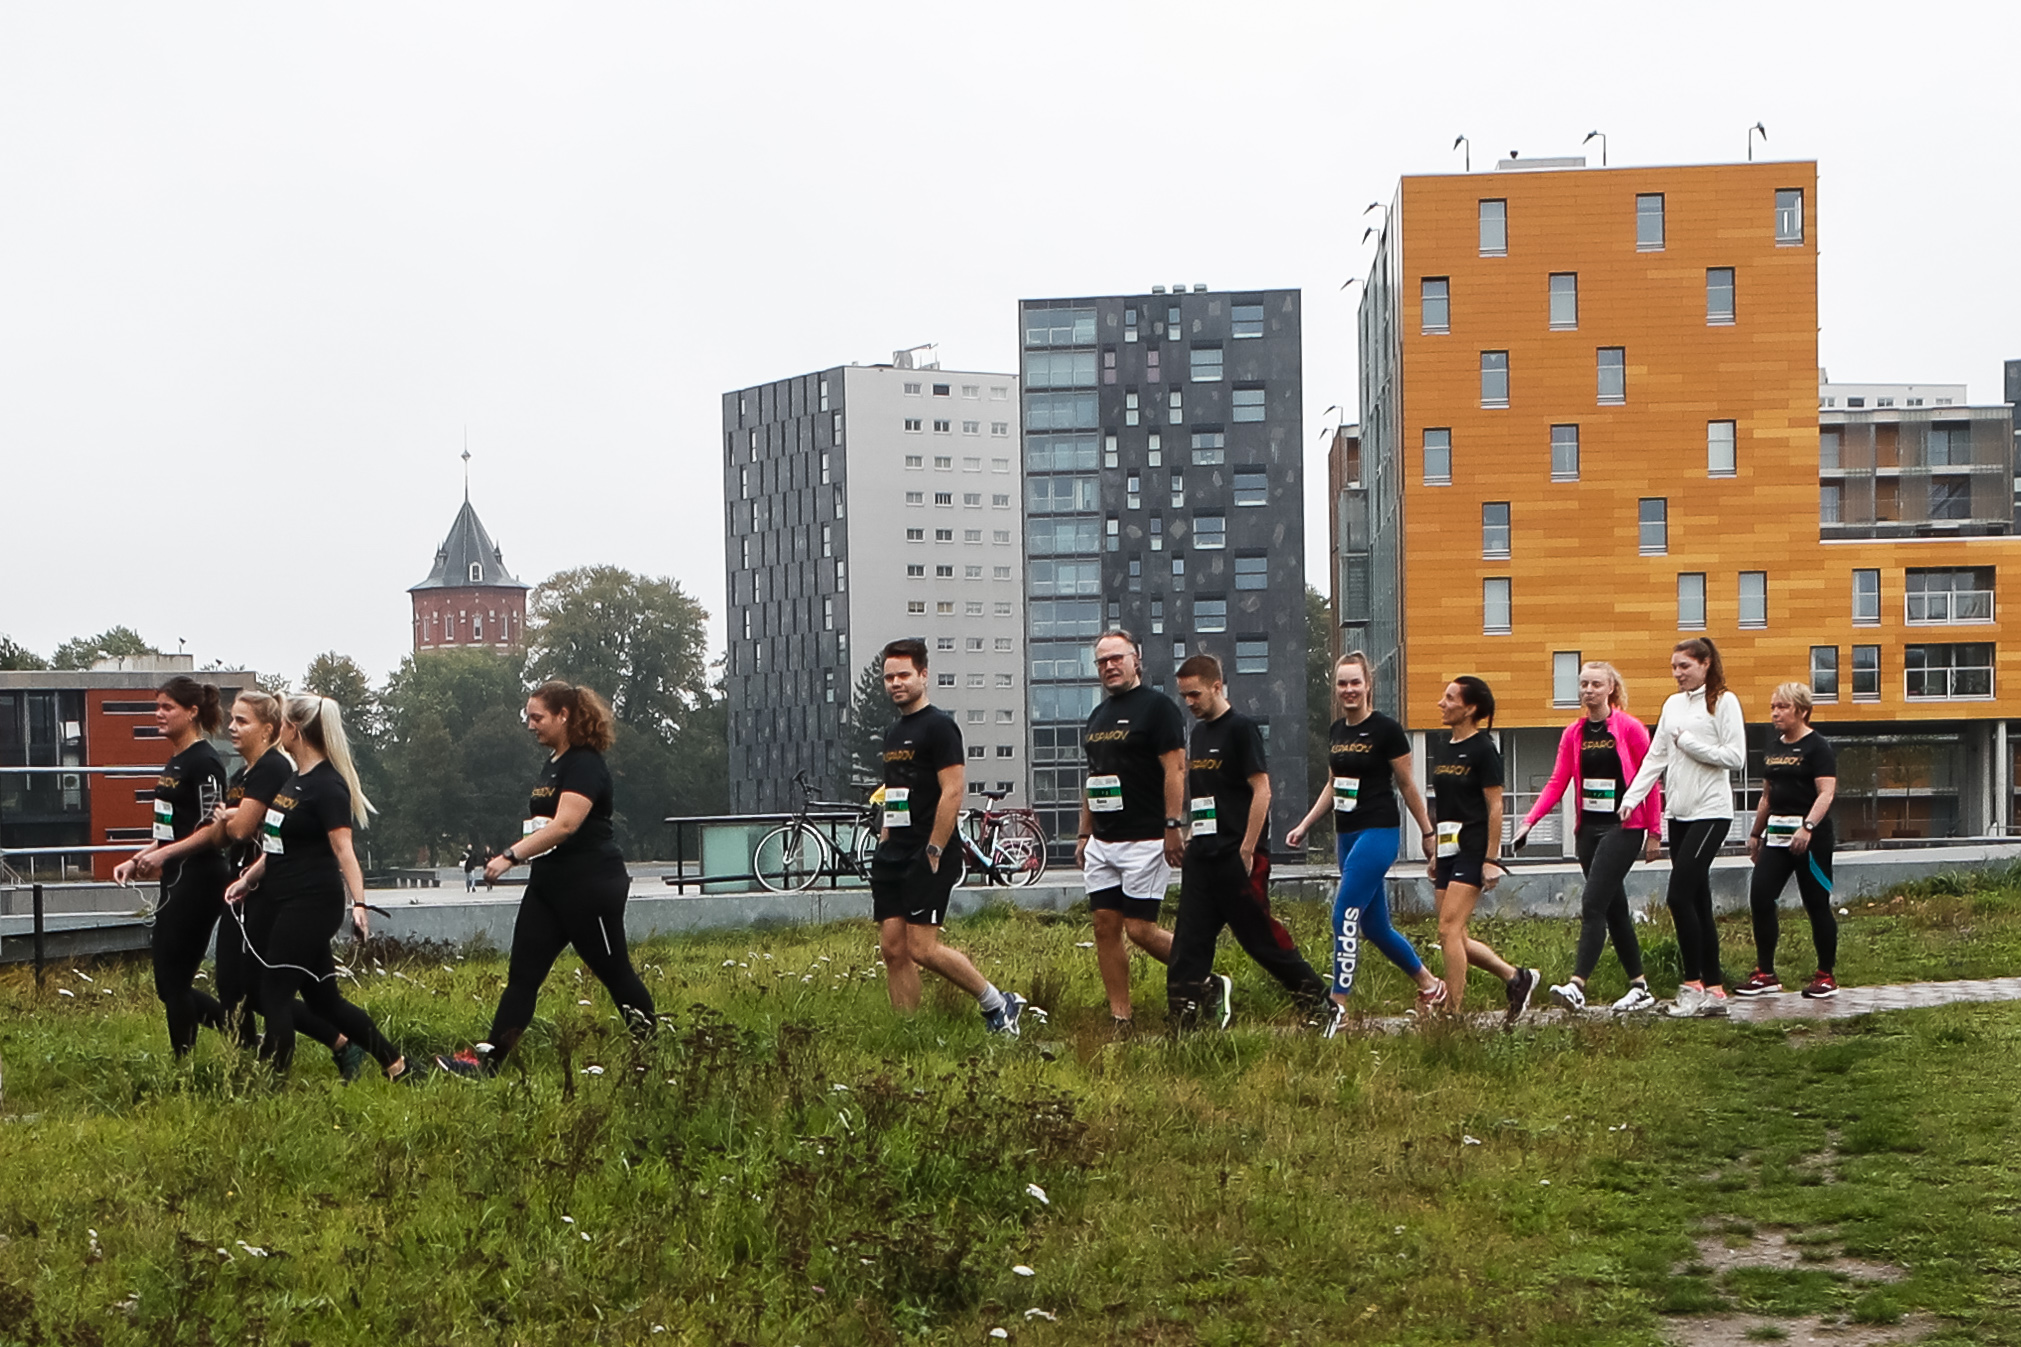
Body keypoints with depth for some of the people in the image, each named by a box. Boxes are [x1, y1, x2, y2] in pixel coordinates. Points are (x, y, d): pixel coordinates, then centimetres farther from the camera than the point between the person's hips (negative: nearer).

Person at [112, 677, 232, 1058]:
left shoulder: (203, 762, -13)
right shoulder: (175, 763, 17)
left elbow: (212, 830, -19)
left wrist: (164, 854, -27)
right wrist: (137, 860, 16)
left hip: (198, 881, -10)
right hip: (177, 883, 10)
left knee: (172, 983, -5)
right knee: (171, 985, 10)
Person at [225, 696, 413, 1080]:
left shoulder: (328, 786, -14)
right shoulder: (294, 781, 15)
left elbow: (343, 850, -23)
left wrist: (358, 903, -31)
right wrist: (248, 879, 21)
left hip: (312, 905, -10)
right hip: (283, 903, 10)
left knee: (275, 995, -8)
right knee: (322, 998, 10)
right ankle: (398, 1066, 17)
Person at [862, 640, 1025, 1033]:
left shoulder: (939, 726, -8)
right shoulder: (893, 733, 19)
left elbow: (952, 792, -16)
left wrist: (933, 852, -18)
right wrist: (884, 843, 16)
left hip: (928, 857, -9)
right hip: (892, 855, 9)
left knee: (922, 948, -12)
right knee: (893, 949, 3)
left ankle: (998, 1004, 2)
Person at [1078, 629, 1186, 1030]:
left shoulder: (1156, 707, -7)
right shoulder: (1097, 716, 18)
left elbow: (1175, 769, -13)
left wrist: (1172, 826, -20)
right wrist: (1084, 834, 19)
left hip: (1145, 841, -8)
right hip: (1102, 843, 8)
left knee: (1140, 928, -10)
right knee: (1105, 927, 3)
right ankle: (1119, 1019, 7)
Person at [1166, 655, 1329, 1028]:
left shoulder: (1241, 728, -8)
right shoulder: (1198, 732, 16)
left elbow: (1261, 791, -13)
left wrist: (1247, 850, -17)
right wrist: (1188, 840, 15)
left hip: (1237, 856, -8)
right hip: (1202, 855, 8)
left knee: (1261, 936, -2)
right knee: (1189, 941, 1)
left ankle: (1319, 1002, 11)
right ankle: (1183, 1020, 1)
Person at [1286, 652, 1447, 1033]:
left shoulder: (1386, 730, -10)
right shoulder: (1336, 731, 11)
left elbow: (1407, 786, -4)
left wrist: (1427, 833, 1)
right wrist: (1305, 826, 16)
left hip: (1378, 832, -8)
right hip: (1346, 834, 8)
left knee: (1345, 915, -15)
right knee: (1374, 926, 11)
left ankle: (1339, 1007, -12)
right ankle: (1429, 984, 29)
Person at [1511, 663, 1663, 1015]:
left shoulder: (1629, 729, -5)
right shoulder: (1573, 734, 10)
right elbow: (1557, 782, 6)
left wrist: (1653, 832, -5)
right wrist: (1530, 820, -6)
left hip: (1623, 827, -6)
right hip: (1589, 828, 6)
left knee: (1593, 904, -16)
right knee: (1614, 909, 9)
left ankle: (1577, 986, -23)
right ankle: (1640, 988, 17)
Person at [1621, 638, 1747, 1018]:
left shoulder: (1723, 701, -5)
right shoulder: (1673, 704, 15)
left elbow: (1736, 757, -11)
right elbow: (1655, 757, 14)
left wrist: (1691, 743, -11)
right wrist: (1631, 797, 5)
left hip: (1711, 811, -7)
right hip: (1678, 812, 7)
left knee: (1680, 896, -14)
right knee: (1697, 902, 7)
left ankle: (1693, 984, -5)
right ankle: (1714, 990, 10)